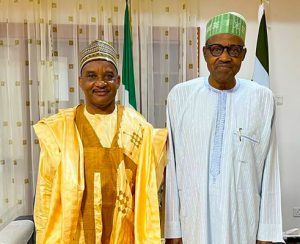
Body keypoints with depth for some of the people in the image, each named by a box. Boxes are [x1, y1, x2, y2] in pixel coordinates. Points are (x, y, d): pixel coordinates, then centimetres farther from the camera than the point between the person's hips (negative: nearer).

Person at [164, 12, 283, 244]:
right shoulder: (180, 96, -5)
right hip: (192, 222, 0)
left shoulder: (263, 99, -3)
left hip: (243, 224, 1)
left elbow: (269, 172, -1)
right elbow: (172, 168, -3)